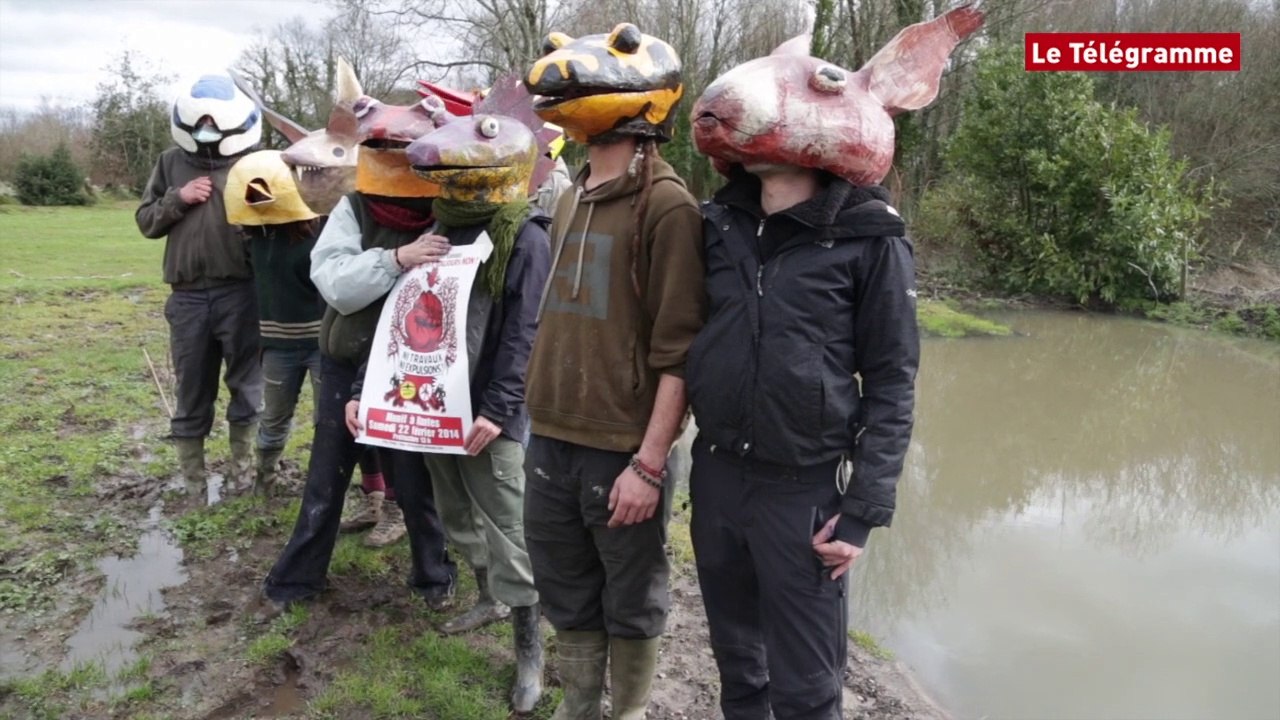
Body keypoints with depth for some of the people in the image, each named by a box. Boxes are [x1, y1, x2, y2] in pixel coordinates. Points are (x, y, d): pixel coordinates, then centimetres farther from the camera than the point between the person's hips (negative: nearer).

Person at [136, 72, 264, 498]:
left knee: (247, 383, 9)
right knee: (191, 388, 12)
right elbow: (146, 221, 12)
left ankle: (243, 465, 27)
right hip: (187, 296, 3)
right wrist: (178, 199, -4)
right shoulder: (171, 162, 12)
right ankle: (191, 478, 25)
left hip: (243, 294, -3)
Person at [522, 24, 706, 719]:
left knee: (629, 600, 12)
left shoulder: (666, 206, -12)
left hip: (621, 451, -7)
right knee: (565, 590, 19)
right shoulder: (573, 199, 11)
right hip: (551, 442, 7)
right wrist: (541, 423, 15)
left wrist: (649, 463, -17)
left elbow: (676, 350, -15)